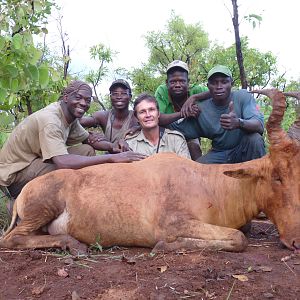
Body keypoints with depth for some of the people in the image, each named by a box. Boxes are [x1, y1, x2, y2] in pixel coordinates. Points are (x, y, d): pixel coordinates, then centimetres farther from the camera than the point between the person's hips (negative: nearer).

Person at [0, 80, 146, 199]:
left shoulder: (70, 117, -1)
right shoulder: (49, 119, -28)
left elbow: (89, 139, 12)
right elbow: (63, 162, -41)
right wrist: (112, 158, -41)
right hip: (14, 174, -9)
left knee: (87, 150, 0)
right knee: (72, 167, -31)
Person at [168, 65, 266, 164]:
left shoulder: (243, 97, -13)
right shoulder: (200, 110, -8)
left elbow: (259, 126, -27)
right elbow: (177, 129, -7)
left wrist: (239, 123, -49)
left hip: (243, 149, -1)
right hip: (219, 154, 1)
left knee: (255, 138, -31)